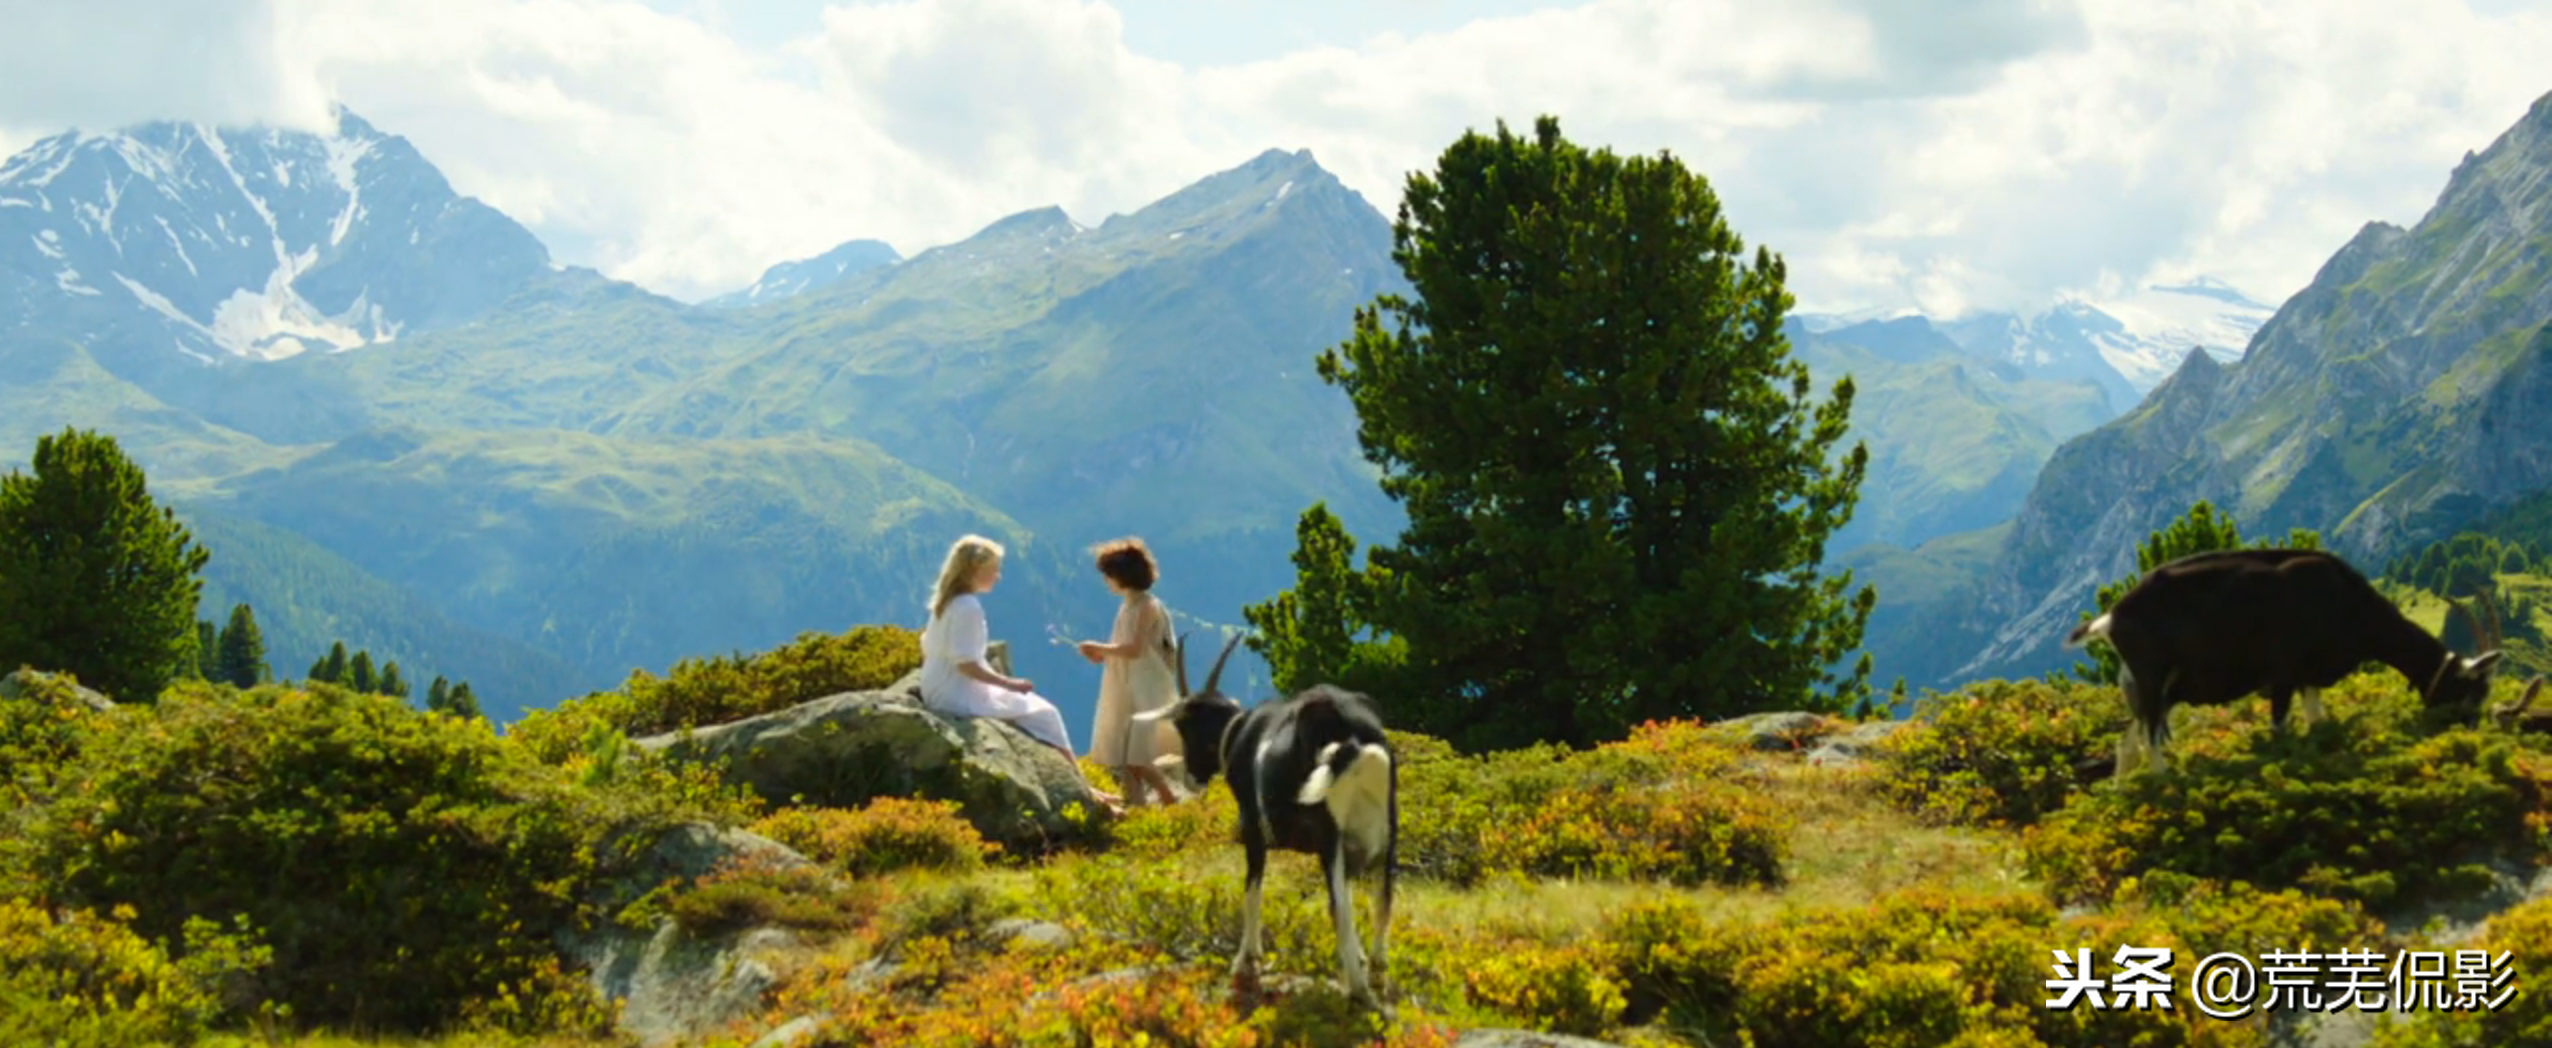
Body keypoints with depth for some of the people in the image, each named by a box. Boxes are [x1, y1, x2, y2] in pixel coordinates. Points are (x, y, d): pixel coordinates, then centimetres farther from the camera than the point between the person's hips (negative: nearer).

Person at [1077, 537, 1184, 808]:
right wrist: (1103, 655, 4)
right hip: (1126, 692, 9)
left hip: (1144, 692, -9)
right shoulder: (1129, 605, 12)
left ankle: (1171, 802, 2)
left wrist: (1100, 648, -13)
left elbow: (1134, 649, -23)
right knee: (1123, 758, 7)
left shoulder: (1147, 607, -14)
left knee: (1135, 757, -10)